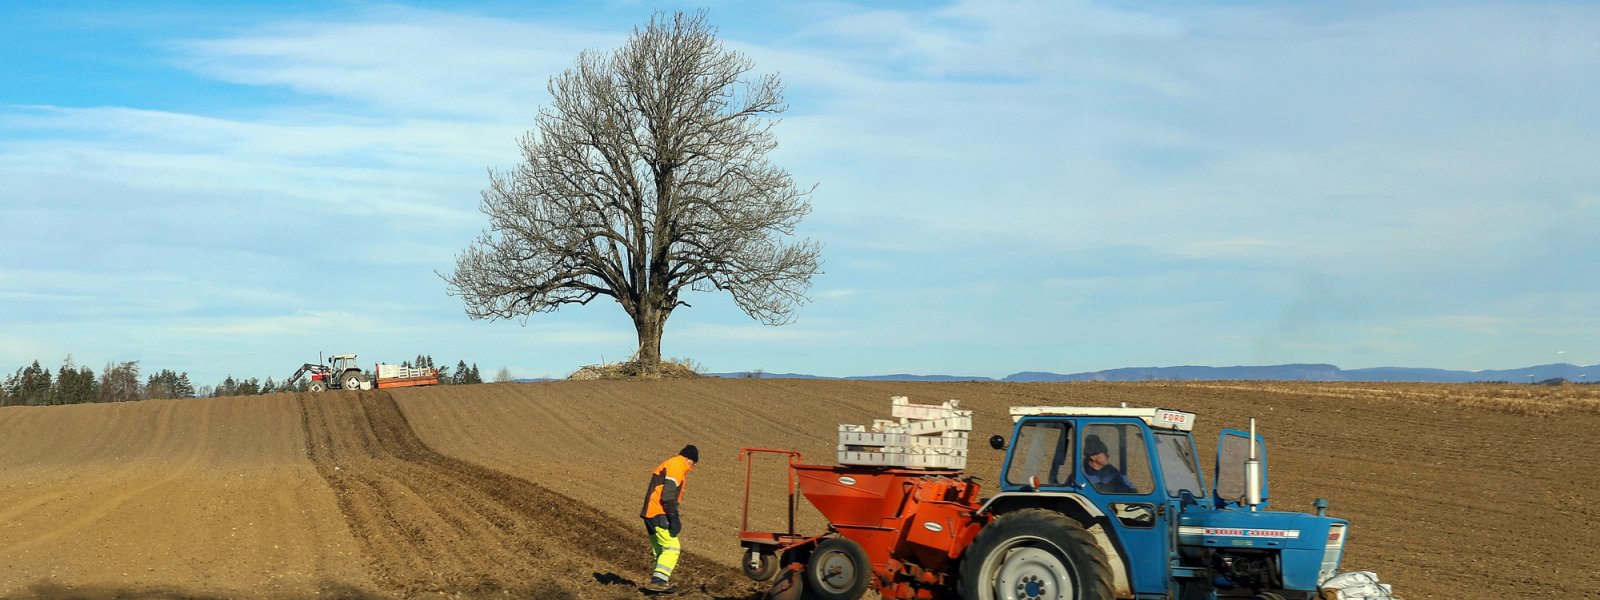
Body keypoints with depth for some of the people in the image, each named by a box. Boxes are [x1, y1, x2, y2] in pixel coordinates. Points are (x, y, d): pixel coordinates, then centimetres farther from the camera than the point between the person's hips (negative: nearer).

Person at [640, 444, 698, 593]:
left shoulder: (667, 465, 22)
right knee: (672, 548, -12)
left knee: (660, 550, 16)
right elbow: (667, 496, -20)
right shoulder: (676, 468, -10)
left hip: (650, 514, 10)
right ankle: (658, 580, -21)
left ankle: (659, 581, 21)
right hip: (659, 514, -10)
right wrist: (674, 519, -21)